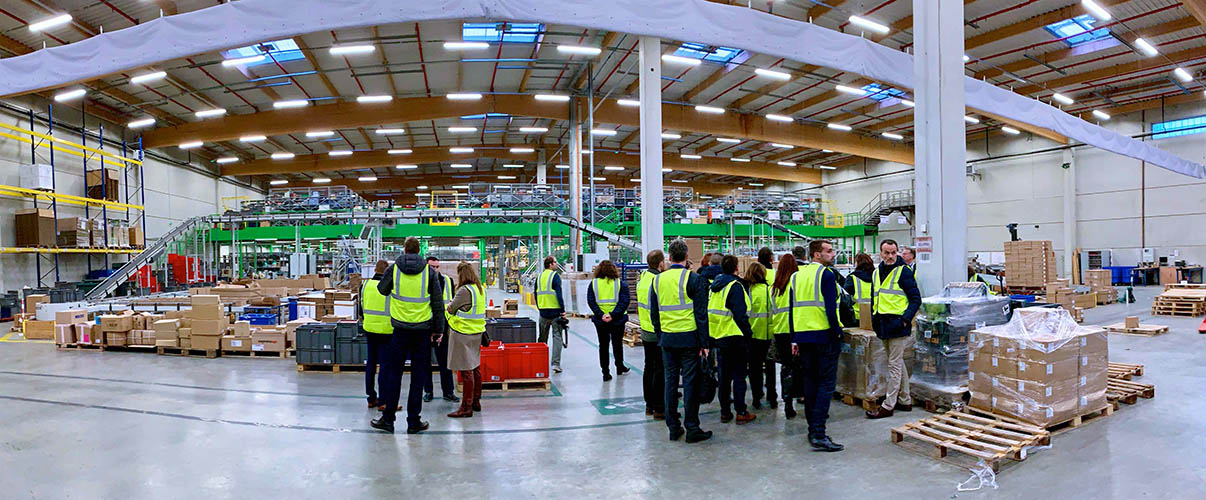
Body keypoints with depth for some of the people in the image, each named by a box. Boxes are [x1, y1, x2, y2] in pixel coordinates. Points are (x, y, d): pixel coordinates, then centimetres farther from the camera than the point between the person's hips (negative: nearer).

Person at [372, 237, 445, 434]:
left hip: (401, 328, 0)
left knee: (394, 373, 10)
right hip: (423, 329, 0)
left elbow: (382, 290, 15)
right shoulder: (429, 271, -1)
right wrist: (438, 329, 7)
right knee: (418, 375, 6)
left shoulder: (393, 269, -2)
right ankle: (413, 422, 11)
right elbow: (438, 303, 0)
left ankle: (388, 419, 14)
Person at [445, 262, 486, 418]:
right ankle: (476, 401, 26)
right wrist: (456, 305, 14)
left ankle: (466, 407, 0)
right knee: (475, 368, 15)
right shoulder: (480, 288, 9)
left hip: (463, 333, -9)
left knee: (466, 371, -5)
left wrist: (449, 304, 12)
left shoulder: (464, 290, -17)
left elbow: (450, 309, -8)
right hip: (477, 332, 9)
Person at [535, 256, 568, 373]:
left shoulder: (539, 276, 10)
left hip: (543, 312, 6)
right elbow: (559, 294, -16)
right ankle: (555, 363, -7)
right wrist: (563, 310, -14)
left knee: (542, 338, 16)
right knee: (557, 337, -2)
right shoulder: (555, 276, -10)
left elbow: (536, 294, 15)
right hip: (555, 312, -6)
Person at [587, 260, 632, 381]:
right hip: (617, 319, 0)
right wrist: (613, 315, -18)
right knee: (617, 343, 17)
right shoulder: (620, 283, -2)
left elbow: (591, 302, -7)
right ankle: (619, 367, 31)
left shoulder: (593, 283, 1)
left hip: (600, 320, 1)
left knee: (603, 345, 8)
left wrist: (600, 315, -14)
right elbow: (624, 301, -12)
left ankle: (605, 372, 7)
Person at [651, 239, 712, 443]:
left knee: (670, 381, 11)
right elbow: (701, 313, -10)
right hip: (689, 338, -4)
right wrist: (704, 342, -5)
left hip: (667, 339, 4)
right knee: (690, 383, 2)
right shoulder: (694, 279, -9)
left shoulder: (657, 280, 5)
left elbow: (654, 313, 10)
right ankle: (692, 428, 8)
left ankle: (673, 427, 18)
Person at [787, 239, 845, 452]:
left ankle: (813, 429, 20)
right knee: (826, 384, -3)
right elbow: (830, 309, -17)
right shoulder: (826, 275, -9)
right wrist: (837, 334, -9)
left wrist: (794, 340, 14)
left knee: (809, 382, 13)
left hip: (803, 336, 7)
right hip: (824, 336, -6)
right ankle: (819, 434, -8)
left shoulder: (797, 276, 12)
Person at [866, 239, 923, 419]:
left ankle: (888, 406, 2)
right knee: (898, 364, 17)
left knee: (894, 365, -3)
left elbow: (915, 298, -9)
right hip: (883, 326, 8)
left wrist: (905, 318, -18)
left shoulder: (904, 271, -8)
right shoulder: (876, 273, 13)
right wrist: (874, 319, 13)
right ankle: (905, 401, 28)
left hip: (897, 325, -8)